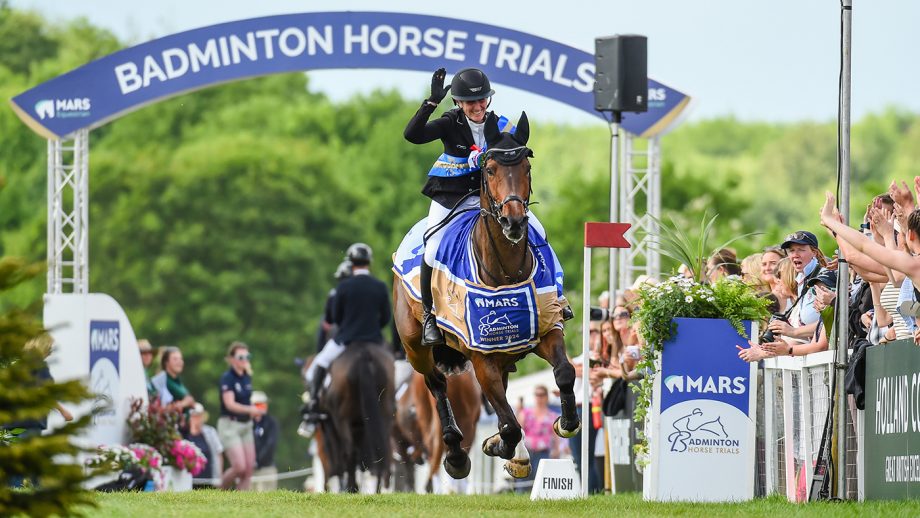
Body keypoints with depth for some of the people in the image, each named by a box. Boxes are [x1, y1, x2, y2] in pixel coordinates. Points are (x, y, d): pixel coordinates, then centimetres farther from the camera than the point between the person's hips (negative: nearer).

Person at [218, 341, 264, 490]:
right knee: (239, 467, -16)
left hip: (246, 425, 7)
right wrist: (249, 409, -35)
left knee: (249, 468, 0)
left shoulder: (247, 377, 10)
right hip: (230, 424, -7)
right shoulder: (227, 378, -11)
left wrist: (255, 411, 0)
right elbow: (230, 404, -21)